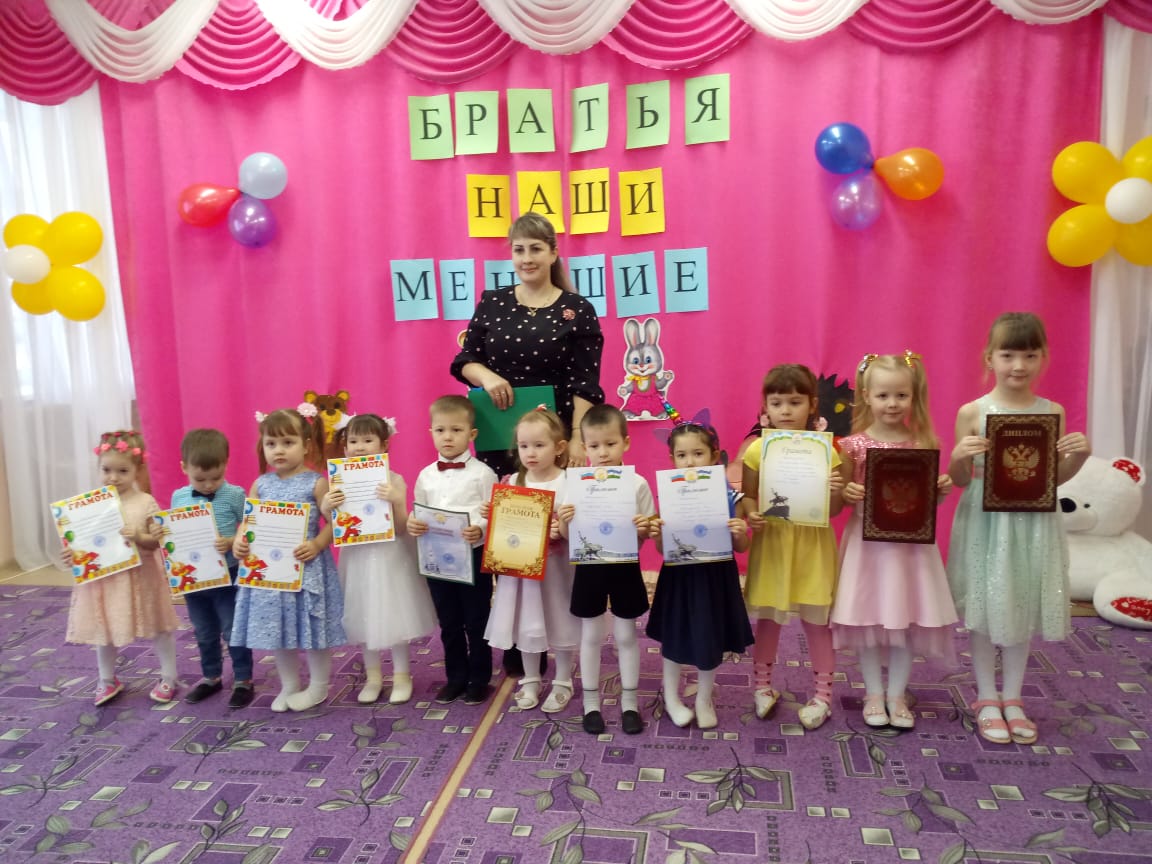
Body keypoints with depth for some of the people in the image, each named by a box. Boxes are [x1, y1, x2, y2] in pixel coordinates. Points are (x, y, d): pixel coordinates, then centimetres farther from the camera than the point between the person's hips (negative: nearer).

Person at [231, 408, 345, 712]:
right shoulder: (261, 484, 5)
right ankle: (289, 686, 32)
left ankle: (318, 686, 24)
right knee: (278, 629, 15)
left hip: (307, 568, -5)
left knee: (313, 629, 5)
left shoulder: (316, 483, -9)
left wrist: (317, 545, -24)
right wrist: (239, 541, -8)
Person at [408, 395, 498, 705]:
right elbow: (418, 515, 9)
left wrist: (480, 530, -29)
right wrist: (411, 524, -13)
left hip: (473, 555, -4)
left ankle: (480, 679, 24)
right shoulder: (426, 476, 5)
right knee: (449, 622, 16)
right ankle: (456, 677, 31)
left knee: (476, 621, 8)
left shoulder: (482, 473, -8)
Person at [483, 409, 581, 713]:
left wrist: (562, 531, -33)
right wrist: (490, 515, -11)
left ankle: (562, 682, 30)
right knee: (526, 625, 16)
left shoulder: (568, 483, -13)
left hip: (555, 567, -4)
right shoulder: (512, 483, 0)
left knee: (559, 624, 11)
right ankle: (530, 680, 34)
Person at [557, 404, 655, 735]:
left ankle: (630, 702, 29)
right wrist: (563, 521, -24)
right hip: (590, 568, 1)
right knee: (591, 636, 13)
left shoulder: (638, 484, -9)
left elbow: (644, 536, -4)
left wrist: (643, 529, -26)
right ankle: (591, 703, 29)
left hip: (625, 568, 0)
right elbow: (568, 536, -3)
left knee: (626, 635, 13)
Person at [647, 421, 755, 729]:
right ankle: (671, 698, 35)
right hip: (679, 577, 0)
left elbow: (740, 548, -1)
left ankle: (704, 700, 35)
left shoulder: (728, 496, -8)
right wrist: (656, 534, -24)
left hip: (716, 578, 0)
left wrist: (740, 533, -22)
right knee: (674, 638, 12)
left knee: (710, 641, 12)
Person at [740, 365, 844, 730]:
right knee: (767, 619, 14)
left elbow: (833, 510, -2)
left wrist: (835, 492, -23)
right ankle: (763, 686, 33)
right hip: (771, 545, 1)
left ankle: (822, 696, 26)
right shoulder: (757, 450, -3)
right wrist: (751, 515, -17)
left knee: (817, 622, 9)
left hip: (812, 548, -1)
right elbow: (748, 496, 3)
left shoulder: (825, 450, -6)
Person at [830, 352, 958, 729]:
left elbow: (930, 500, 7)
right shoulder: (853, 445, -5)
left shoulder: (923, 444, 0)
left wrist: (942, 490, -13)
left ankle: (897, 694, 26)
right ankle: (874, 694, 25)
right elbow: (842, 495, -1)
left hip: (910, 543, 1)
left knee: (907, 620, 9)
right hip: (867, 541, -1)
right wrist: (847, 494, -22)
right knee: (867, 619, 7)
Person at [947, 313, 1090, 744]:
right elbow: (960, 480, -2)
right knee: (985, 610, 7)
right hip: (986, 522, -2)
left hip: (1033, 524, 3)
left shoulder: (1052, 412, 1)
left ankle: (1012, 698, 30)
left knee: (1024, 610, 13)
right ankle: (987, 699, 25)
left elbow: (1055, 478, 8)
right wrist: (959, 457, -23)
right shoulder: (972, 412, -6)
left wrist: (1078, 455, -11)